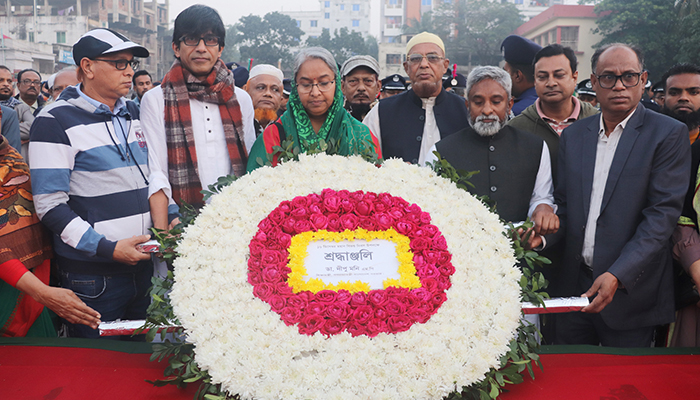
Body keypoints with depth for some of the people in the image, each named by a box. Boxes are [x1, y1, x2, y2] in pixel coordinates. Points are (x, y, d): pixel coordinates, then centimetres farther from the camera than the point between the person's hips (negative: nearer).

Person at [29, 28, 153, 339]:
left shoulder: (134, 114, 11)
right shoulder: (55, 121, -8)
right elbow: (50, 206, -13)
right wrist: (108, 249, -20)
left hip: (143, 264, 6)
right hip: (92, 276, -5)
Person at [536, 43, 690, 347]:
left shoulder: (669, 134, -5)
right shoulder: (573, 134, 9)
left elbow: (663, 213, -13)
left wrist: (617, 275, -22)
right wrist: (543, 233, -10)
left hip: (631, 290, -3)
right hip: (574, 286, 4)